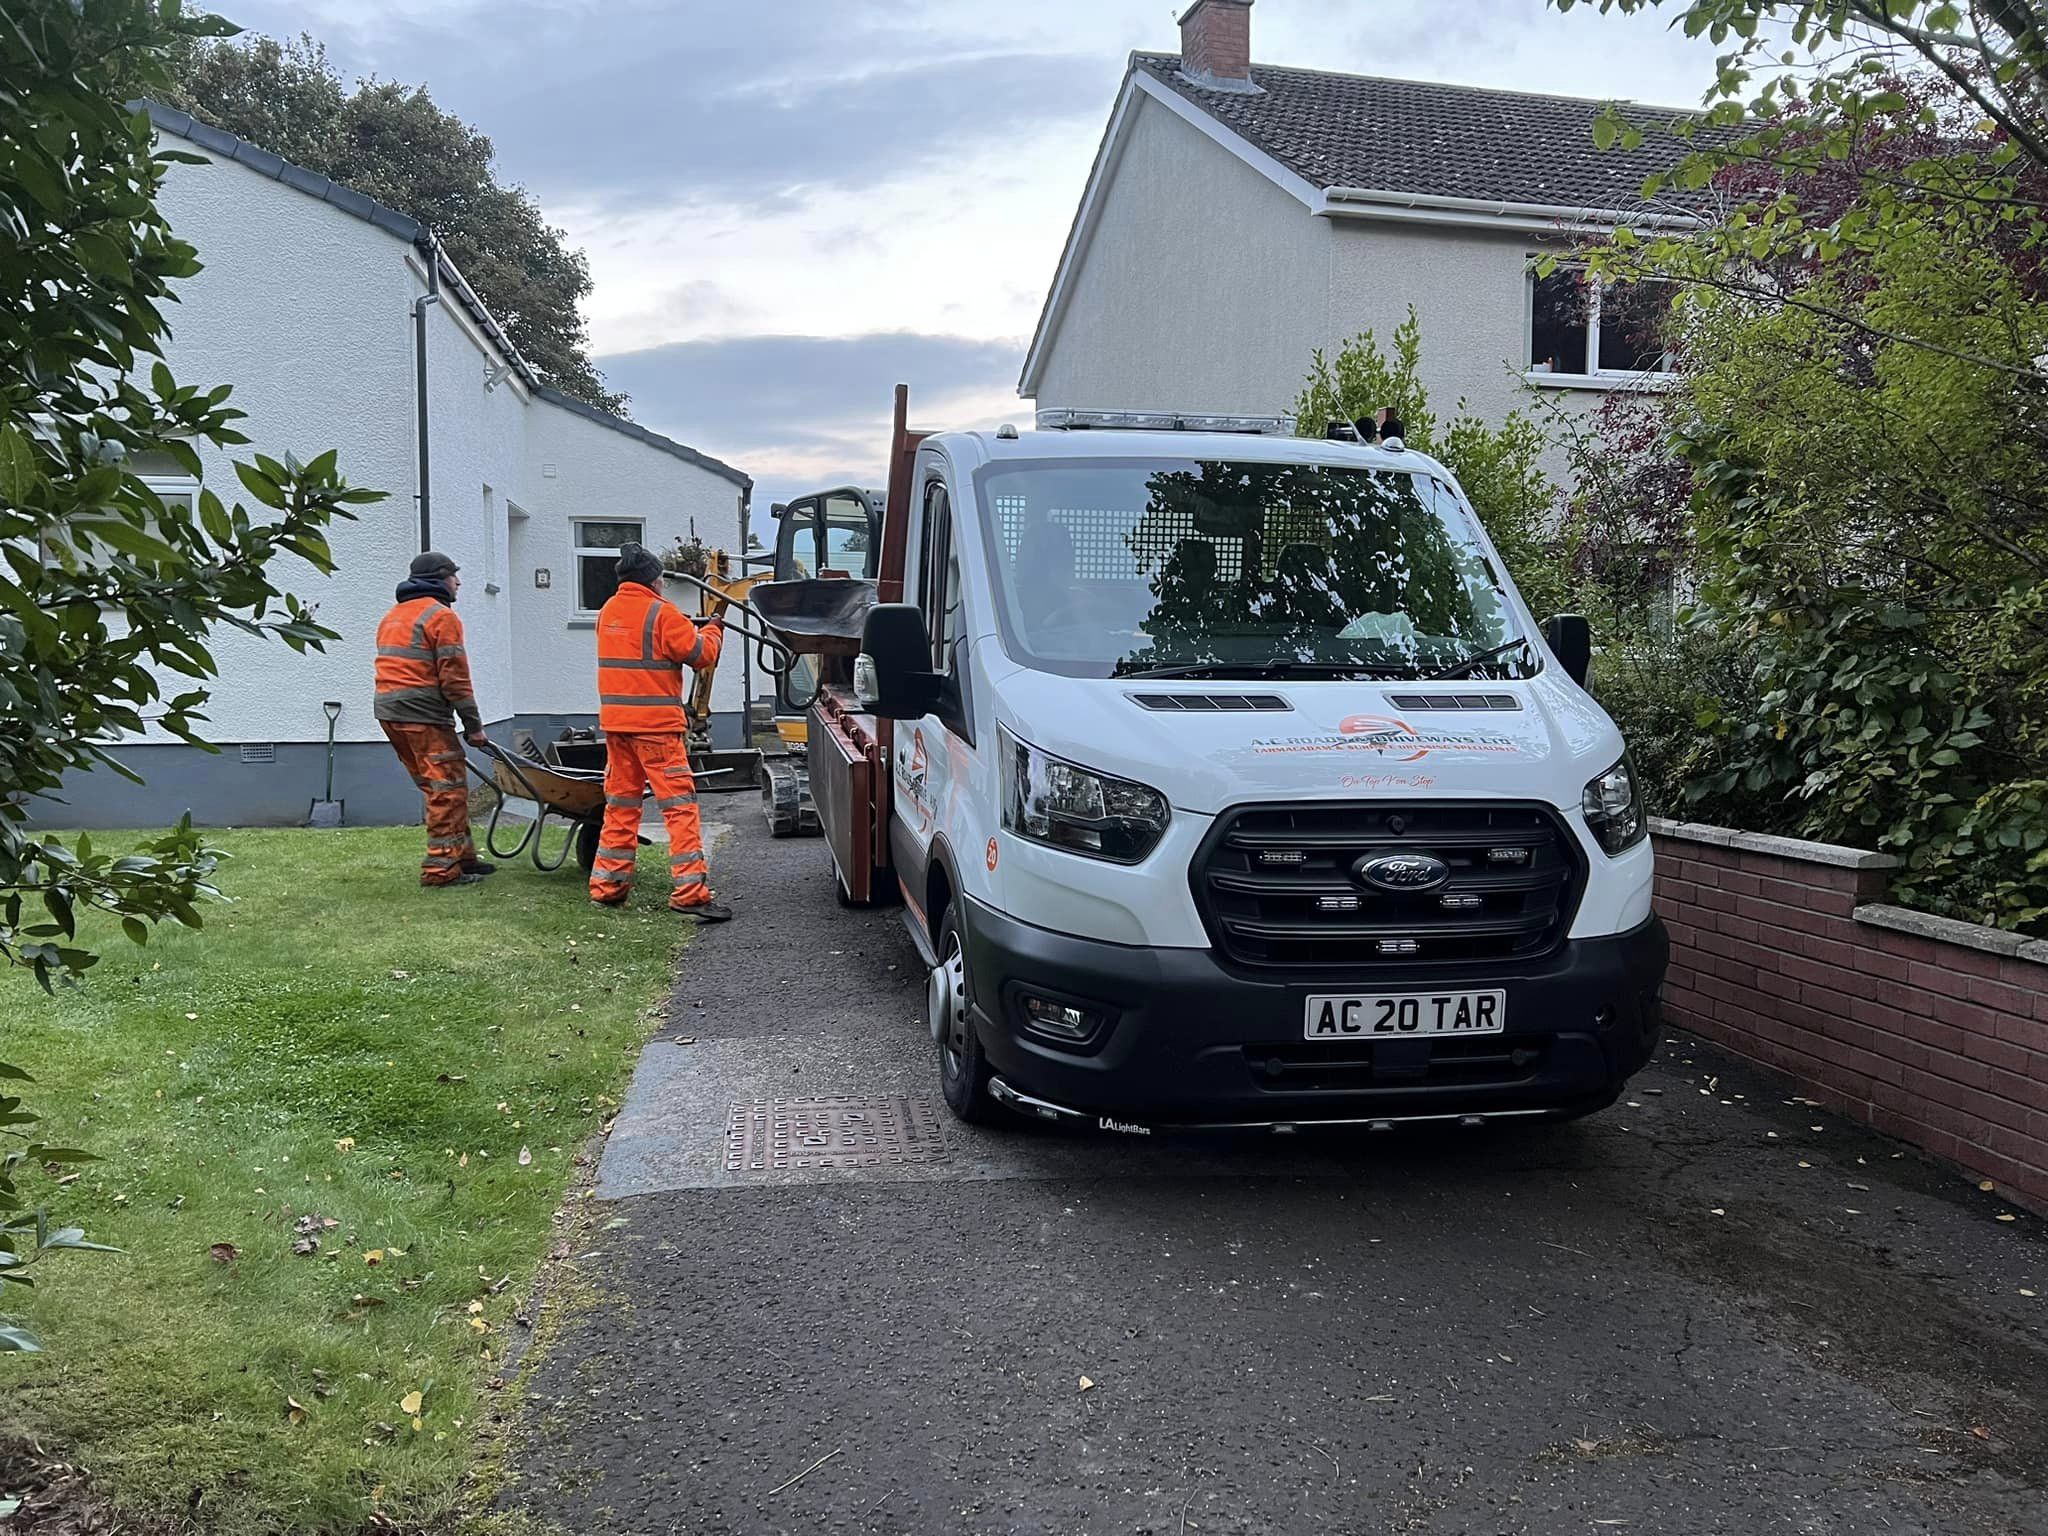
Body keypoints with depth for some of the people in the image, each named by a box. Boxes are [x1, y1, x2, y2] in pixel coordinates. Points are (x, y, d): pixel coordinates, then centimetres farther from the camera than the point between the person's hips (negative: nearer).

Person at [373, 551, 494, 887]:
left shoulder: (392, 616, 23)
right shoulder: (441, 615, -6)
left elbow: (395, 668, 21)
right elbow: (454, 676, -12)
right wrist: (473, 724, -8)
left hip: (388, 711, 9)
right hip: (422, 714, -9)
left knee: (441, 789, 15)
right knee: (449, 789, -6)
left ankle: (462, 856, 19)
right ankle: (441, 868, -9)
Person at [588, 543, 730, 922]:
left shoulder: (607, 612, 12)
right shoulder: (661, 613, -10)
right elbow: (701, 654, -8)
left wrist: (686, 627, 18)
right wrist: (712, 630, 11)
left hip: (615, 721, 7)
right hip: (655, 723, -7)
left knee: (620, 805, 15)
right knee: (679, 806, -6)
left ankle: (607, 886, 18)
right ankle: (690, 892, -10)